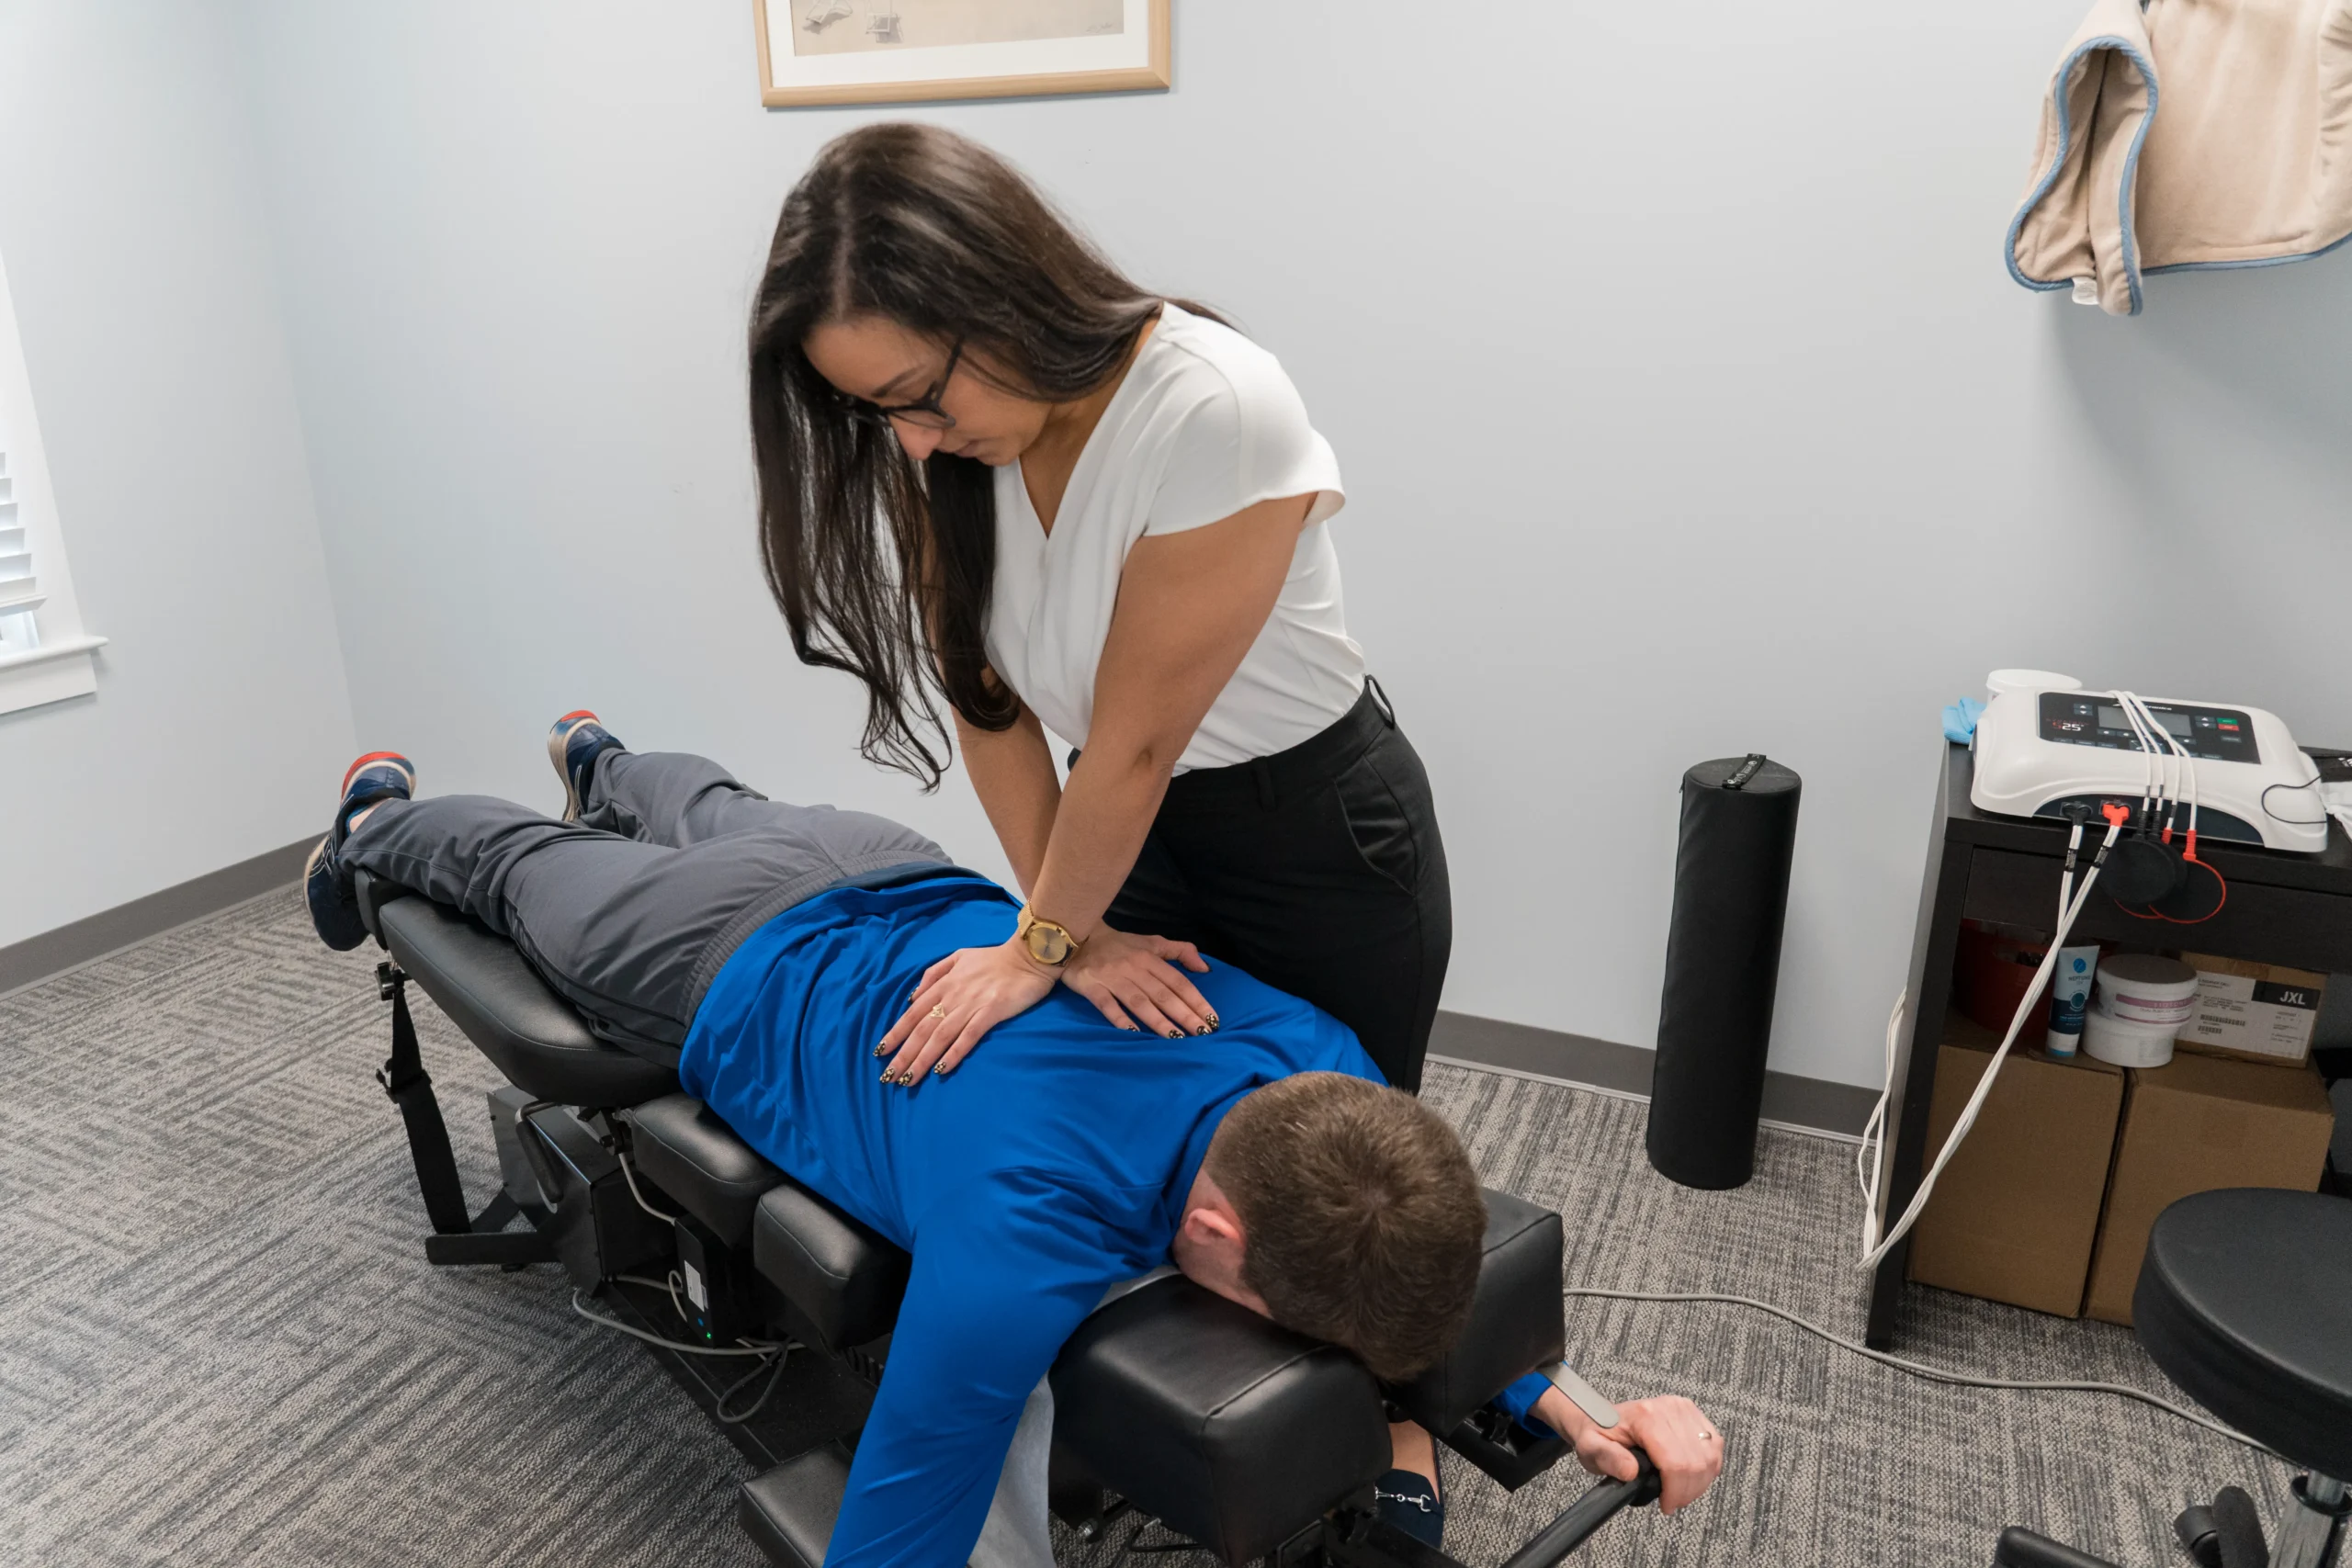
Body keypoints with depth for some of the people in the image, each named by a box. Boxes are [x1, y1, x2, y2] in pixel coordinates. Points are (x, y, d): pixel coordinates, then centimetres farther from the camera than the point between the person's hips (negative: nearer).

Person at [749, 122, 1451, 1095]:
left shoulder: (1214, 412, -31)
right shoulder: (940, 439, -12)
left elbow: (1135, 743, -24)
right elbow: (986, 697, -8)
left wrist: (1041, 949, -13)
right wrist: (1074, 932, -11)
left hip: (1318, 837, -4)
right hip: (1133, 823, 5)